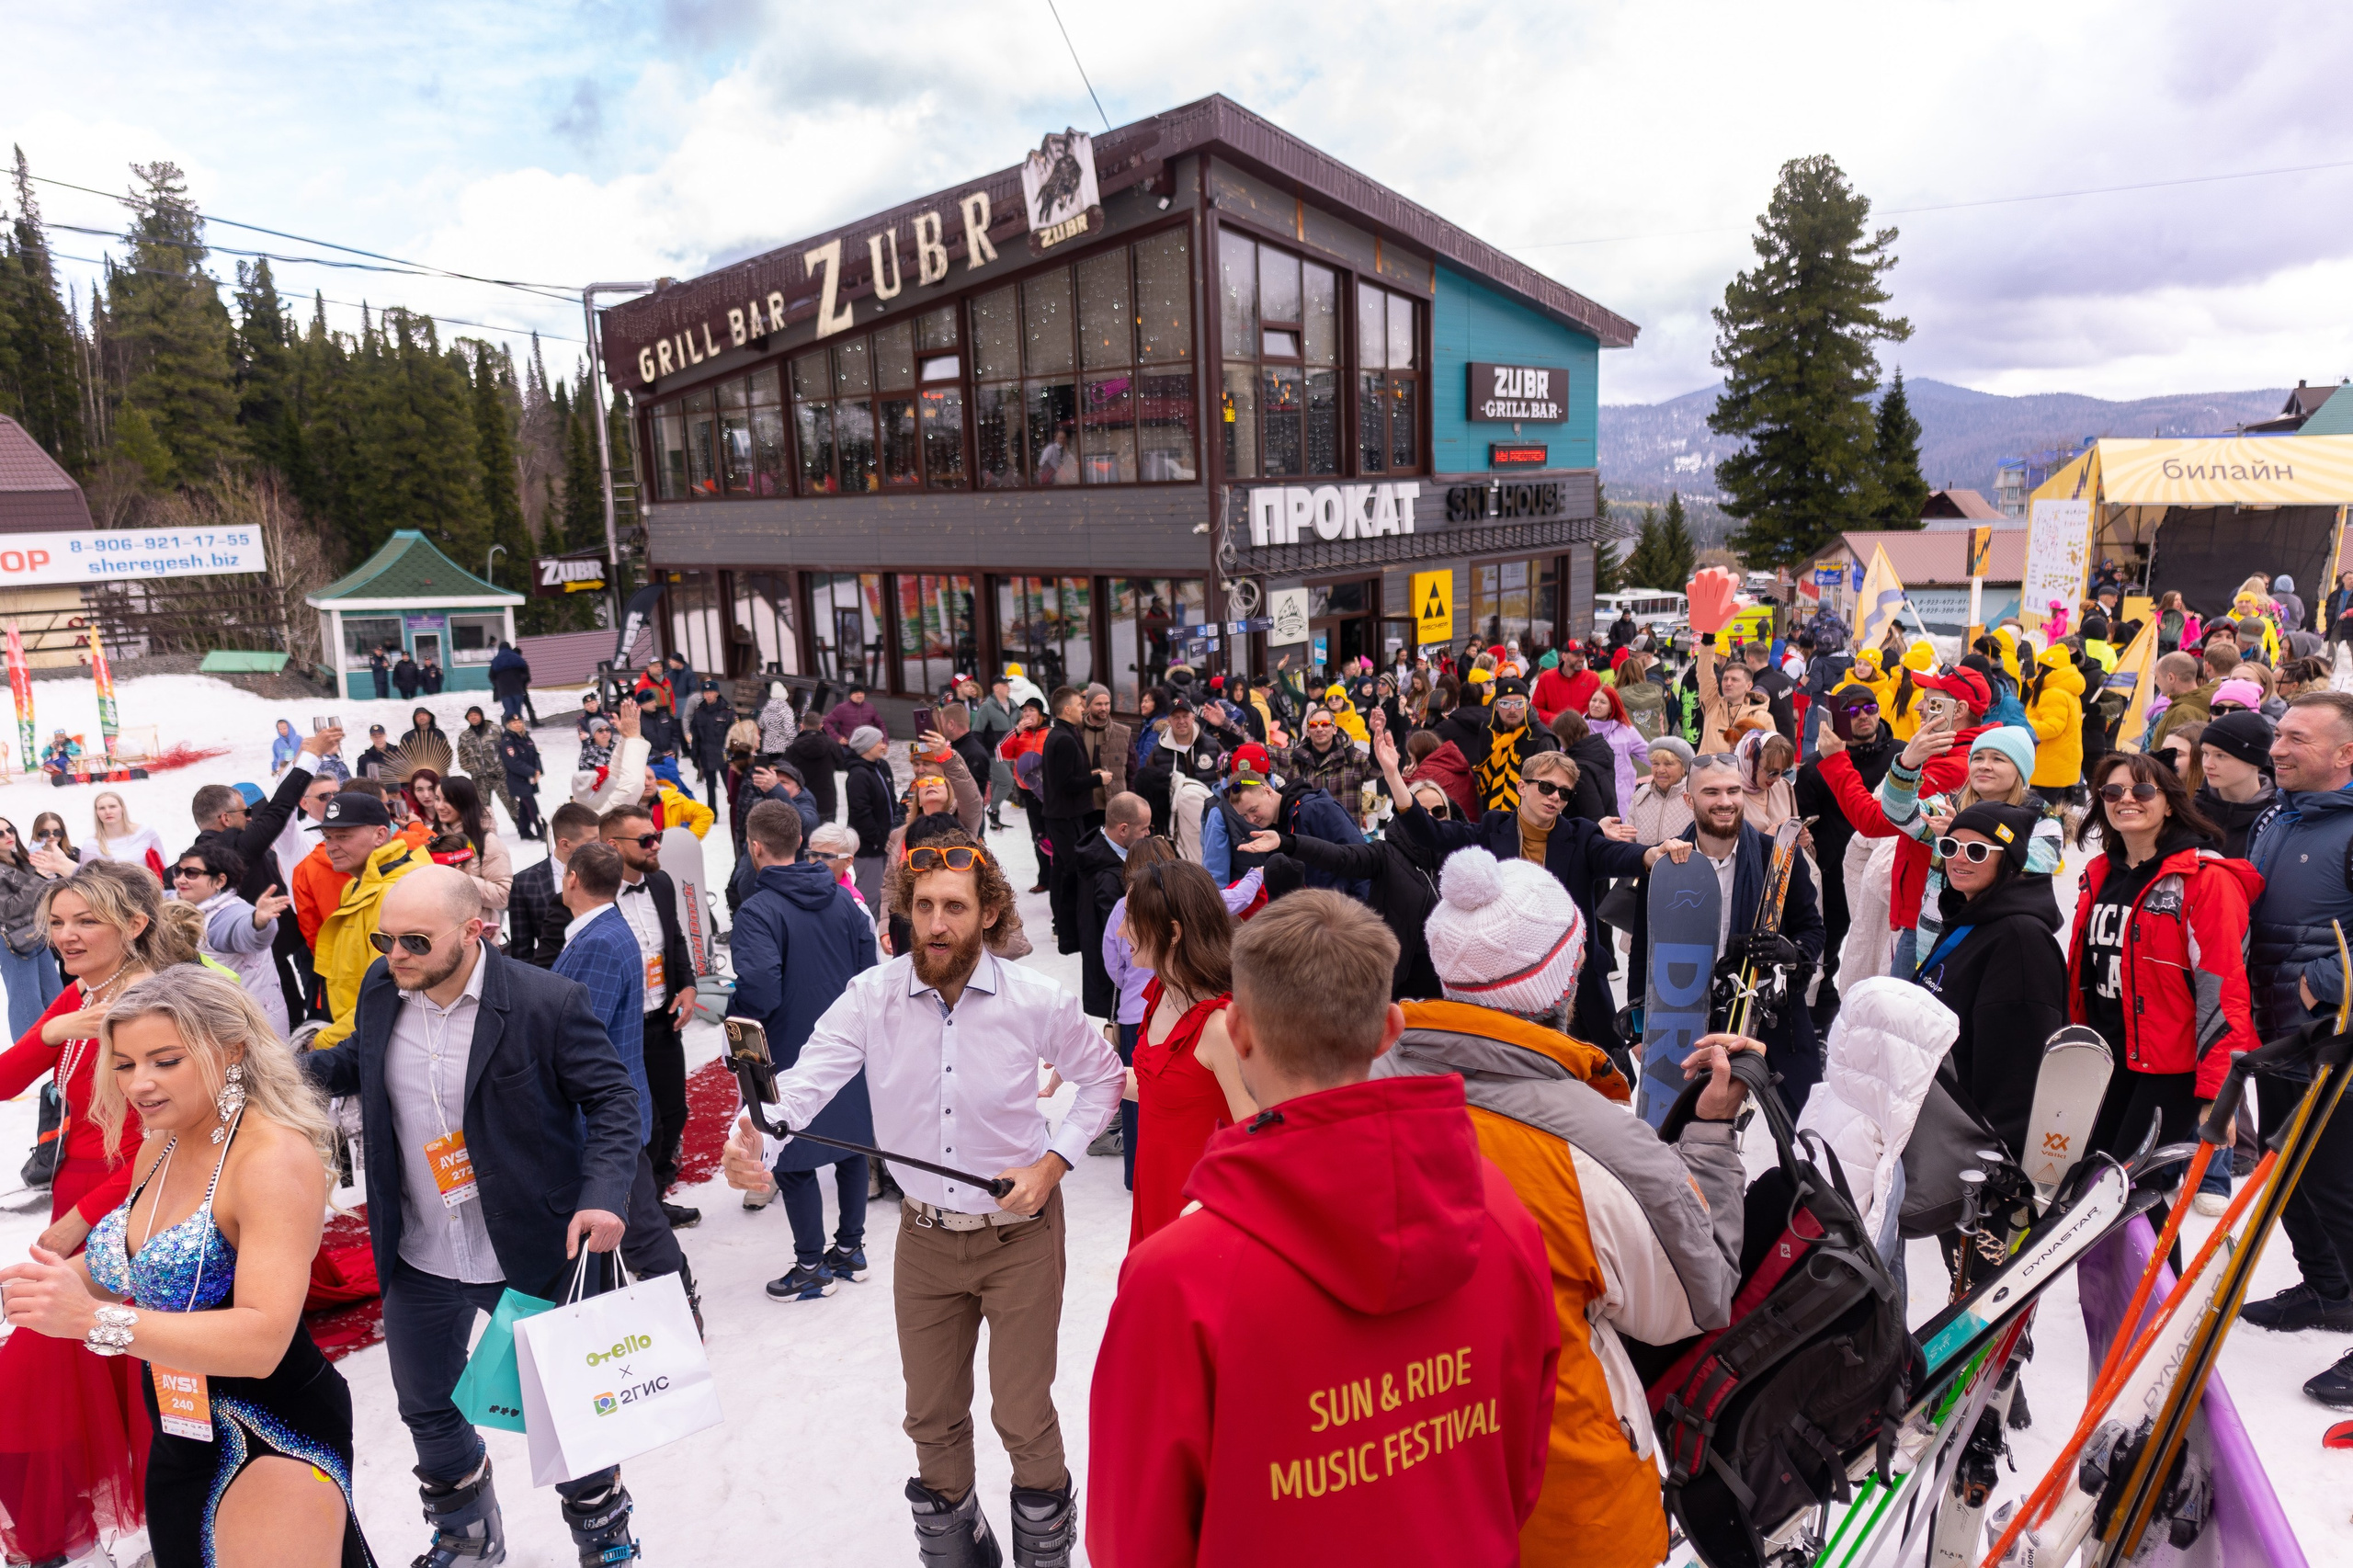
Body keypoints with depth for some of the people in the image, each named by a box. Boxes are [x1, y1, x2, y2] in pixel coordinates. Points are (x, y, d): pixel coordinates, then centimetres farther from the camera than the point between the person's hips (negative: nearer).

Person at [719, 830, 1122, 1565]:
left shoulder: (1037, 1001, -16)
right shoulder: (872, 997, -13)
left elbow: (1101, 1077, 0)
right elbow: (806, 1082, -23)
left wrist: (1054, 1162, -12)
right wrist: (753, 1143, -43)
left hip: (1020, 1233, -2)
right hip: (924, 1236, 3)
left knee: (1024, 1418, 5)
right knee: (932, 1421, 17)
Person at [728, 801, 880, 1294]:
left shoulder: (757, 912, -19)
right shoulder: (843, 898, 1)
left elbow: (759, 990, -26)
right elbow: (869, 967, 4)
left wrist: (735, 1022, -7)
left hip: (789, 1055, -6)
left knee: (794, 1161, 7)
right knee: (852, 1143, 17)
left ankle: (812, 1266, 18)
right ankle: (851, 1248, 30)